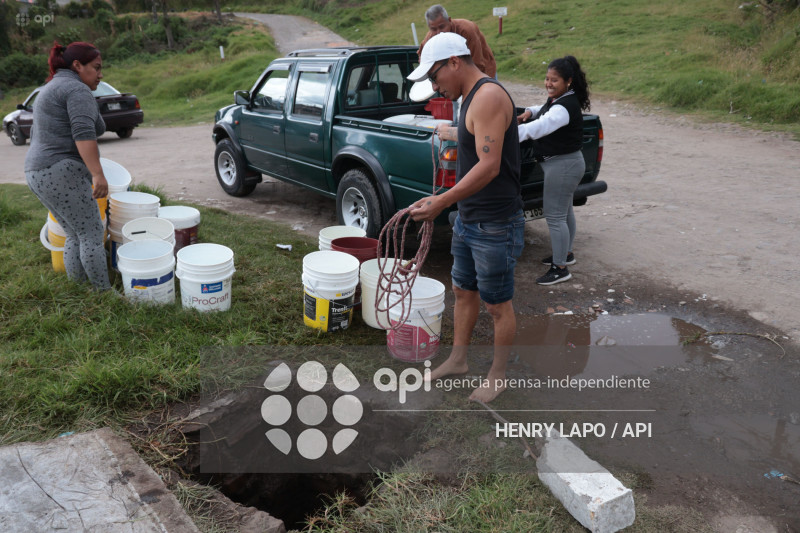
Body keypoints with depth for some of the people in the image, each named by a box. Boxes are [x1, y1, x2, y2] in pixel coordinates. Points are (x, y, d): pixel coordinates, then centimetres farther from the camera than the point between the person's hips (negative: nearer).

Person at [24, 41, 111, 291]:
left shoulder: (50, 90, 21)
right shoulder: (78, 90, -10)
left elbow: (36, 135, 28)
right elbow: (83, 133, -24)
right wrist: (98, 174, -31)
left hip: (39, 175, 10)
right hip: (64, 175, -10)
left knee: (76, 235, 14)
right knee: (92, 234, -4)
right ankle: (104, 292, 0)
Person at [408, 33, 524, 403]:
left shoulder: (489, 96, -20)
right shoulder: (472, 98, 12)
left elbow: (489, 166, -29)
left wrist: (441, 202, -30)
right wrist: (457, 136, 34)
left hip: (495, 226, -10)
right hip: (468, 220, 10)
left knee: (497, 304, 6)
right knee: (463, 291, 19)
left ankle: (497, 376, 23)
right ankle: (458, 359, 37)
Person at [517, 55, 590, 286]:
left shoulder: (565, 107, -25)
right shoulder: (555, 99, 6)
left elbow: (540, 127, -41)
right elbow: (545, 112, 29)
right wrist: (531, 111, 6)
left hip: (563, 165, -11)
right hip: (563, 163, 11)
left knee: (554, 215, -6)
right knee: (564, 211, 22)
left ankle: (560, 268, 4)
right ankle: (566, 253, 39)